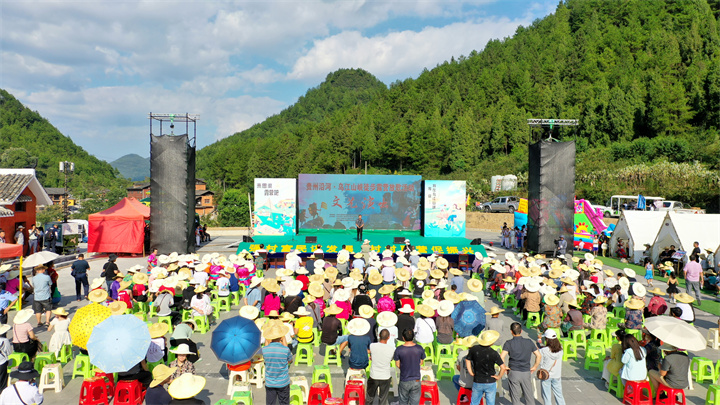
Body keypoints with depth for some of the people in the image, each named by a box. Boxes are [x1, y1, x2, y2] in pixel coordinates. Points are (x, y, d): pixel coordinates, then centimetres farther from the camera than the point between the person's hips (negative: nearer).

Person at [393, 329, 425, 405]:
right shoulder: (420, 349, -13)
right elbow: (421, 362, 1)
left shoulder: (399, 350, -18)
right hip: (416, 380, 1)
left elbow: (397, 365, -7)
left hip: (404, 380, -1)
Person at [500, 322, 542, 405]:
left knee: (515, 398, 6)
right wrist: (535, 367, 13)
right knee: (529, 397, 15)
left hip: (513, 373, -2)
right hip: (526, 372, 3)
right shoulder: (529, 342, 2)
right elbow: (539, 355, 4)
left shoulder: (509, 343, -8)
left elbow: (501, 357, -19)